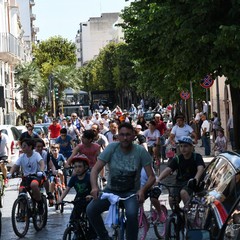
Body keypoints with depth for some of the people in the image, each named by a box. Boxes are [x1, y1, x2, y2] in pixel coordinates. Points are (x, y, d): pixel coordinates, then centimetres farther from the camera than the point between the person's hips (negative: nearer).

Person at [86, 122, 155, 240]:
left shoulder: (140, 151, -11)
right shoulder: (112, 148, -9)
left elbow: (151, 176, -9)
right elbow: (95, 169, -11)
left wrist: (142, 190, -28)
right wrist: (94, 187, -30)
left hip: (131, 192, -2)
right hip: (111, 190, 2)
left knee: (131, 213, -33)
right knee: (90, 209, -21)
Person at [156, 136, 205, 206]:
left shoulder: (197, 157, -7)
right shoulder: (177, 159, -1)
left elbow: (200, 169, -25)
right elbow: (168, 169, -13)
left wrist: (196, 179, -48)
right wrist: (158, 180, -32)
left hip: (191, 184, -3)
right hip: (180, 183, 3)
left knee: (183, 192, -33)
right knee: (171, 199, -19)